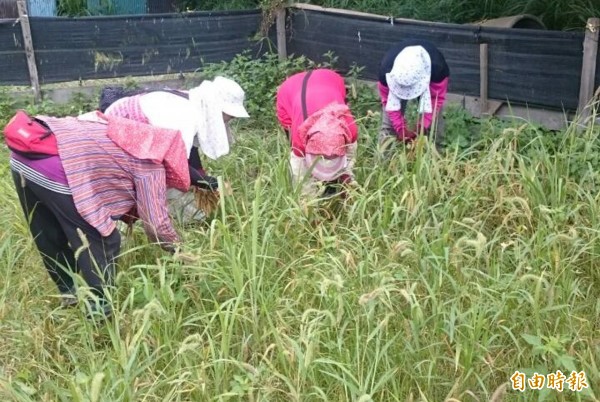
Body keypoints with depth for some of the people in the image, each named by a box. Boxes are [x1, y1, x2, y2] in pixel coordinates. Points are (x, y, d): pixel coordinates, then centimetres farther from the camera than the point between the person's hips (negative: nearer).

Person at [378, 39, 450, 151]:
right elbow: (388, 100, -26)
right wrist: (400, 128, -31)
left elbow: (437, 98, -29)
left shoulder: (436, 67, -42)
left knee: (433, 118, -11)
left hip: (429, 74, 0)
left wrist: (422, 127, -34)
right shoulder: (386, 70, -39)